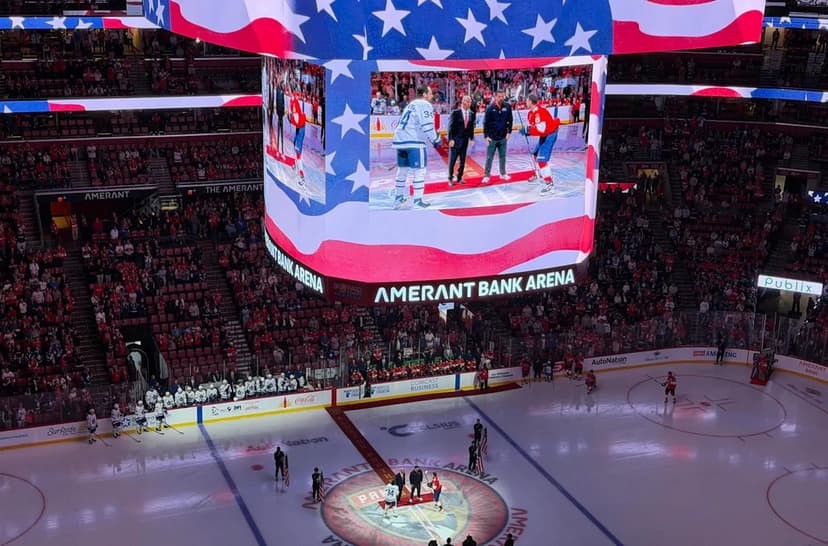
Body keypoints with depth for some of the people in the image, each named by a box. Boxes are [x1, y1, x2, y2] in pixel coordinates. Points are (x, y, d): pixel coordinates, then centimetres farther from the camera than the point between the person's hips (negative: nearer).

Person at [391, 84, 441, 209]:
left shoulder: (412, 104, 23)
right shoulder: (425, 105, -4)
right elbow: (427, 126, -14)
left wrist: (431, 139, 27)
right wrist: (436, 140, -3)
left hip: (400, 140, 8)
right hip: (414, 142, -8)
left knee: (402, 169, 18)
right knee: (420, 171, 0)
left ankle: (399, 198, 26)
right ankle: (418, 201, 0)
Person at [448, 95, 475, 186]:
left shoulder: (471, 114, 5)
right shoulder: (456, 113, -9)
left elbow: (471, 127, 12)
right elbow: (451, 126, -10)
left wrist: (471, 138, 6)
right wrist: (451, 139, -15)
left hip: (465, 140, 5)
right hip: (455, 140, -5)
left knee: (462, 161, 10)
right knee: (452, 160, -1)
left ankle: (459, 178, 20)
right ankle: (450, 178, 10)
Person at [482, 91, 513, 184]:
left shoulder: (507, 107, -2)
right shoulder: (490, 108, -8)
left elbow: (509, 120, 7)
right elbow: (486, 123, -5)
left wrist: (509, 132, 2)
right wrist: (486, 136, -7)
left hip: (503, 137, 3)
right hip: (492, 137, -3)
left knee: (502, 156, 12)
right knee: (489, 157, 1)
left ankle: (503, 174, 23)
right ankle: (486, 175, 7)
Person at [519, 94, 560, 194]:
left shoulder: (539, 112, -27)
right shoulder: (531, 113, 5)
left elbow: (541, 130, -33)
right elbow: (531, 126, 8)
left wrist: (527, 130, -29)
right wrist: (525, 130, -13)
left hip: (550, 135, -11)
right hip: (544, 135, 11)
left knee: (542, 159, -17)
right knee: (536, 154, 25)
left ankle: (548, 182, -15)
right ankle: (541, 175, 41)